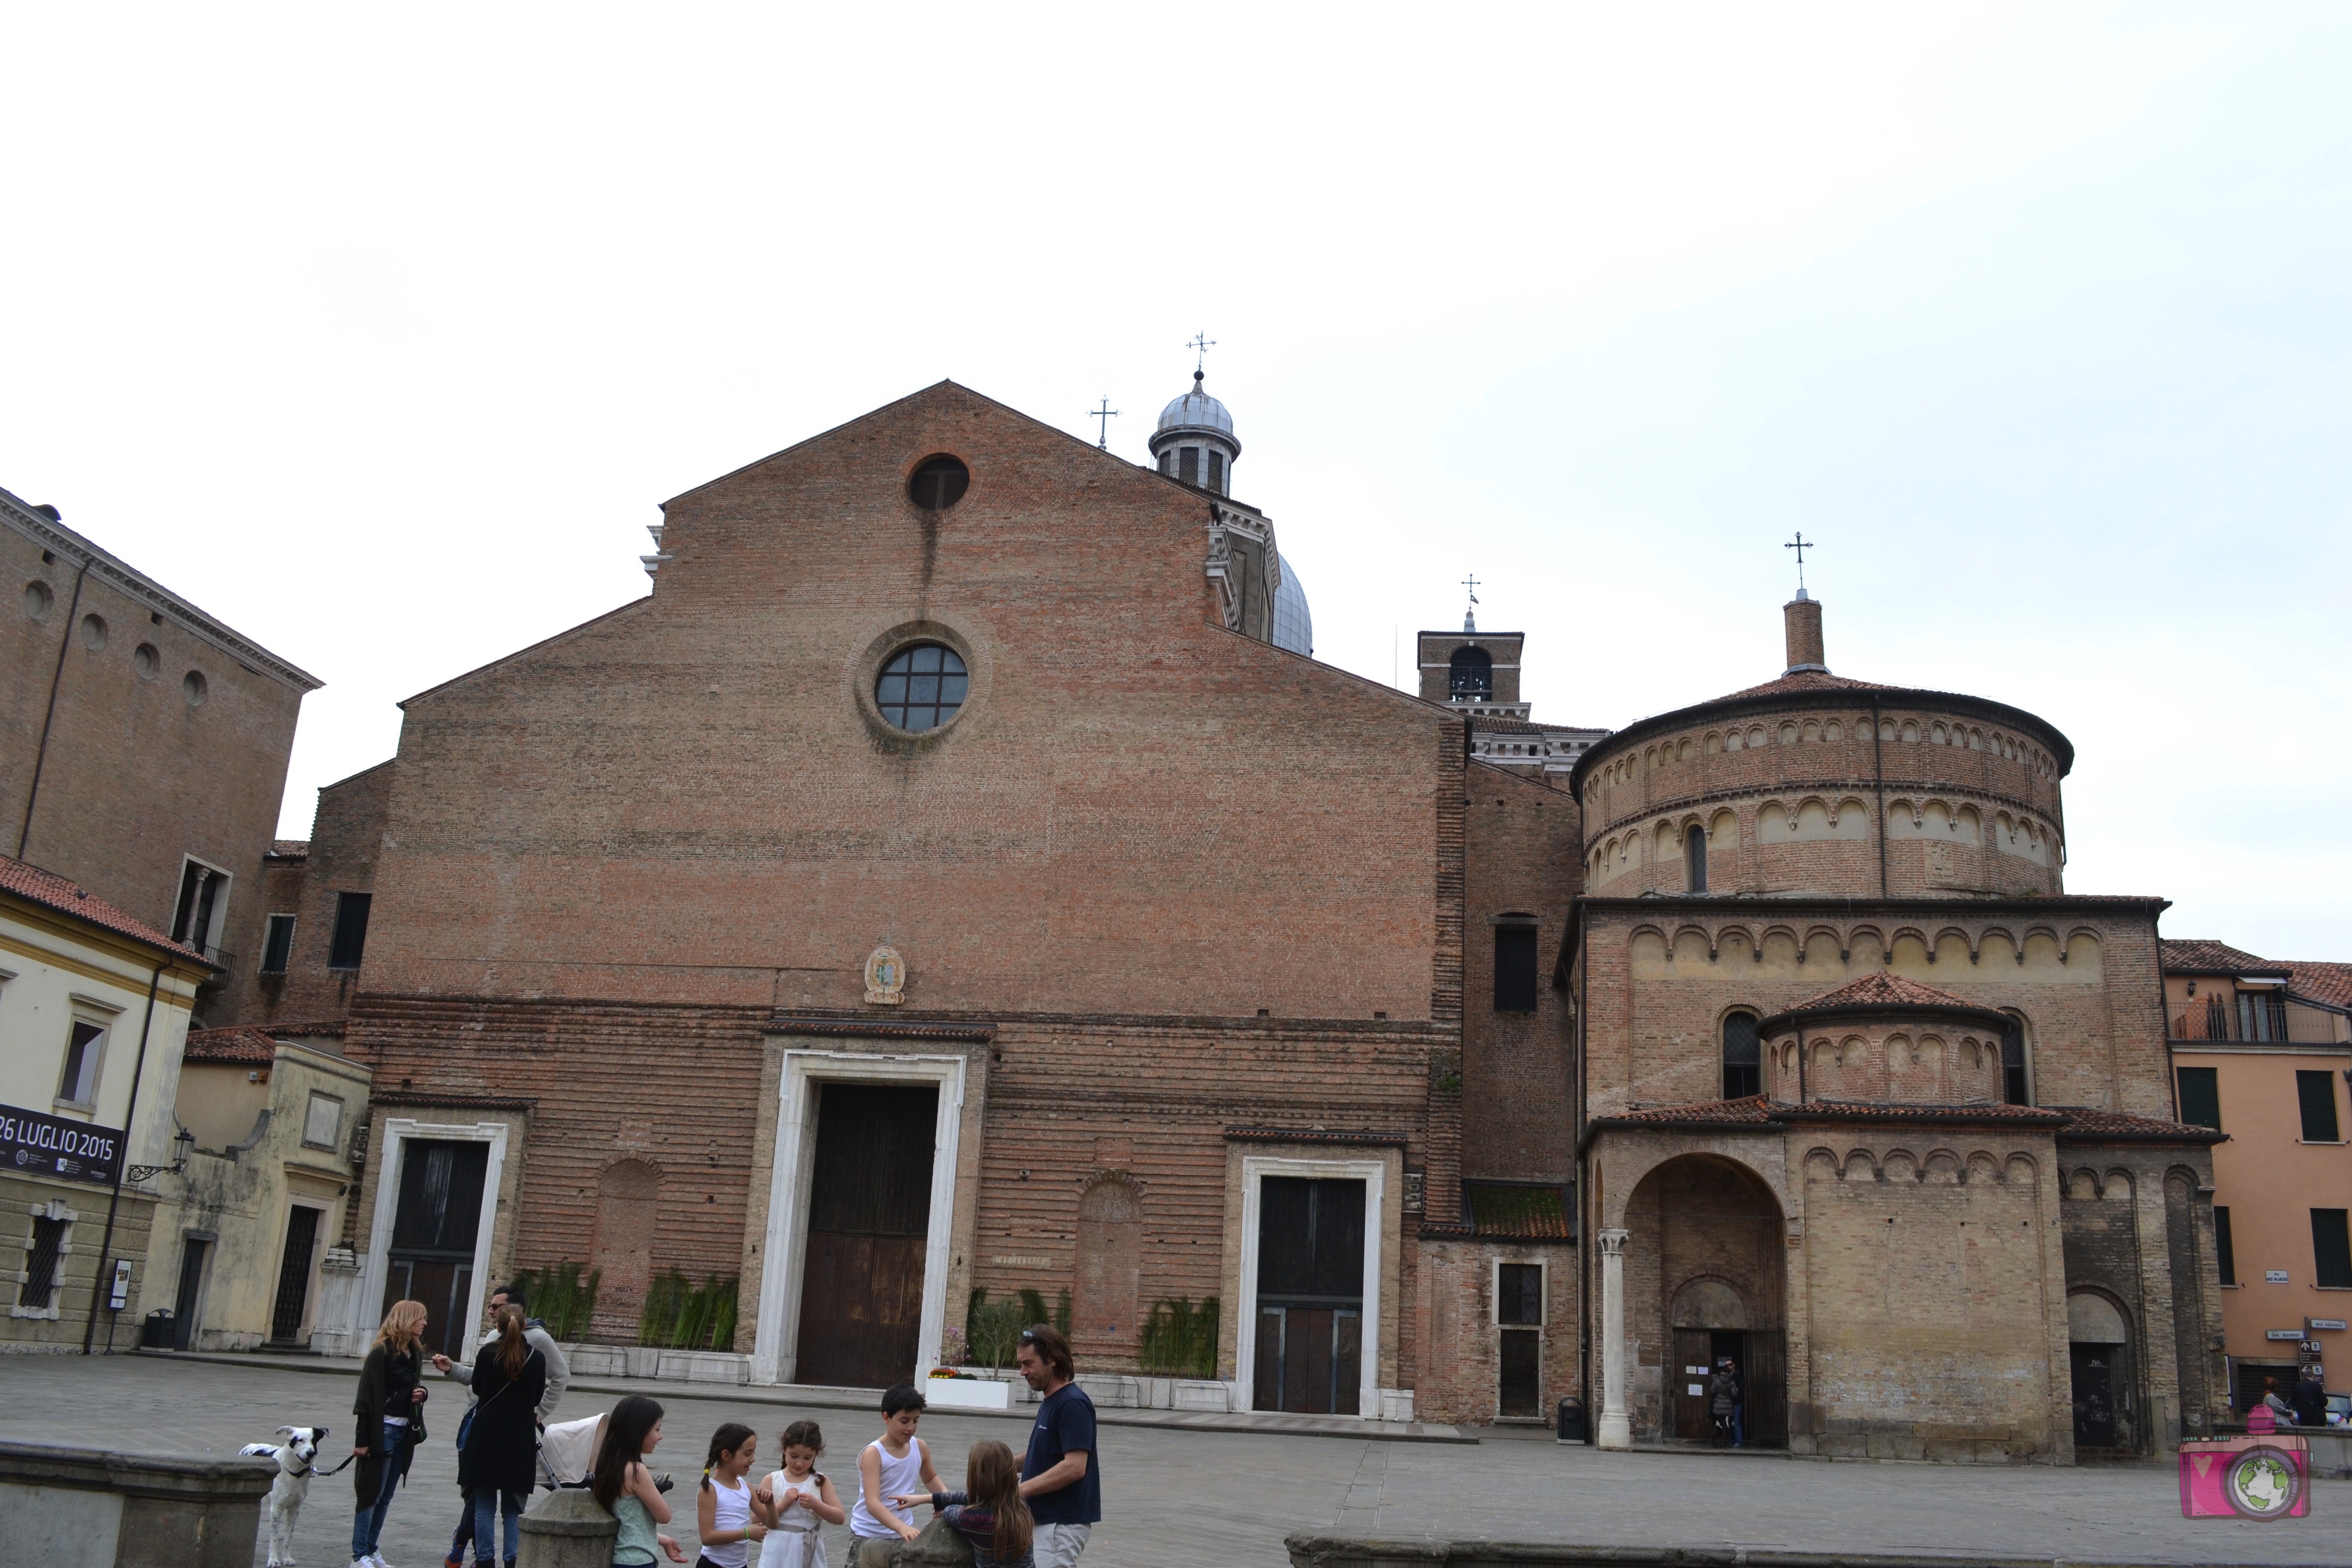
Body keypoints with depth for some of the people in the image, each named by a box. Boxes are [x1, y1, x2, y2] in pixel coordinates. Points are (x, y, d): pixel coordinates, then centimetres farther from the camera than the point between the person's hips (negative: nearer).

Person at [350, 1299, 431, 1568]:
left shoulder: (415, 1352, 11)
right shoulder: (382, 1353, -13)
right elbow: (367, 1397, -14)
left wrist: (420, 1394, 0)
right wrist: (362, 1440, -17)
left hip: (404, 1432, 7)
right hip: (382, 1431, -7)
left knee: (386, 1497, 12)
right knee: (372, 1493, -2)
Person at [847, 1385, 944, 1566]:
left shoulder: (920, 1448, -3)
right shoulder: (873, 1454, -21)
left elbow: (930, 1478, 19)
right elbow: (872, 1503, -33)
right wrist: (903, 1527, -48)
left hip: (901, 1534, 5)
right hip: (868, 1536, -5)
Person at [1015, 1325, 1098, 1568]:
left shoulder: (1072, 1404, -18)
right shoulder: (1050, 1401, 13)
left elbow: (1075, 1467, -25)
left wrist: (1020, 1490, -24)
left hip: (1063, 1522, -10)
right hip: (1048, 1517, 10)